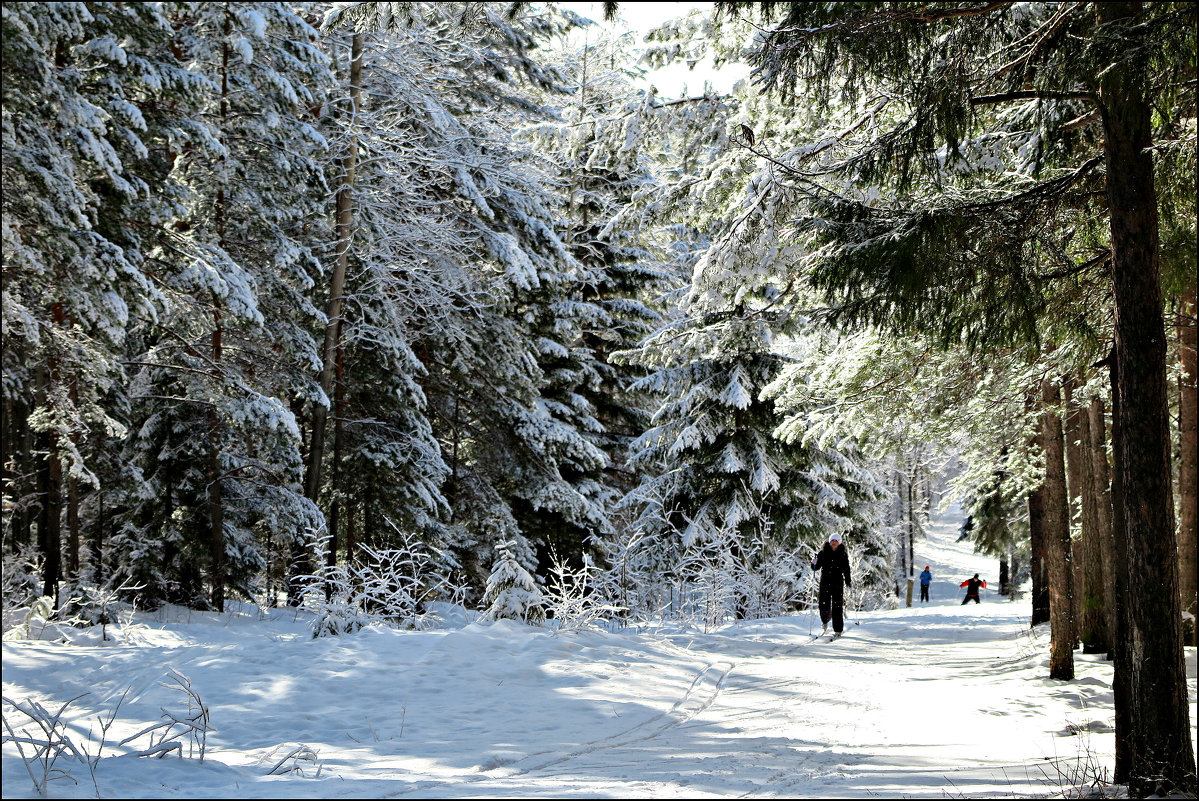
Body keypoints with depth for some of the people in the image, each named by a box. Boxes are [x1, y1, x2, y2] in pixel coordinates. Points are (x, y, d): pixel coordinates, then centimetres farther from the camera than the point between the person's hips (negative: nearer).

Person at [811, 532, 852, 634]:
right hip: (825, 582, 0)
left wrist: (848, 582, 3)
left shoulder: (843, 555, 6)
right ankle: (825, 621, 29)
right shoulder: (823, 553, 5)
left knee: (837, 607, -4)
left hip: (838, 583, 0)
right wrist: (814, 564, -16)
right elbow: (817, 567, 6)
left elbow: (846, 570, 11)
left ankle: (838, 630, 2)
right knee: (824, 606, -3)